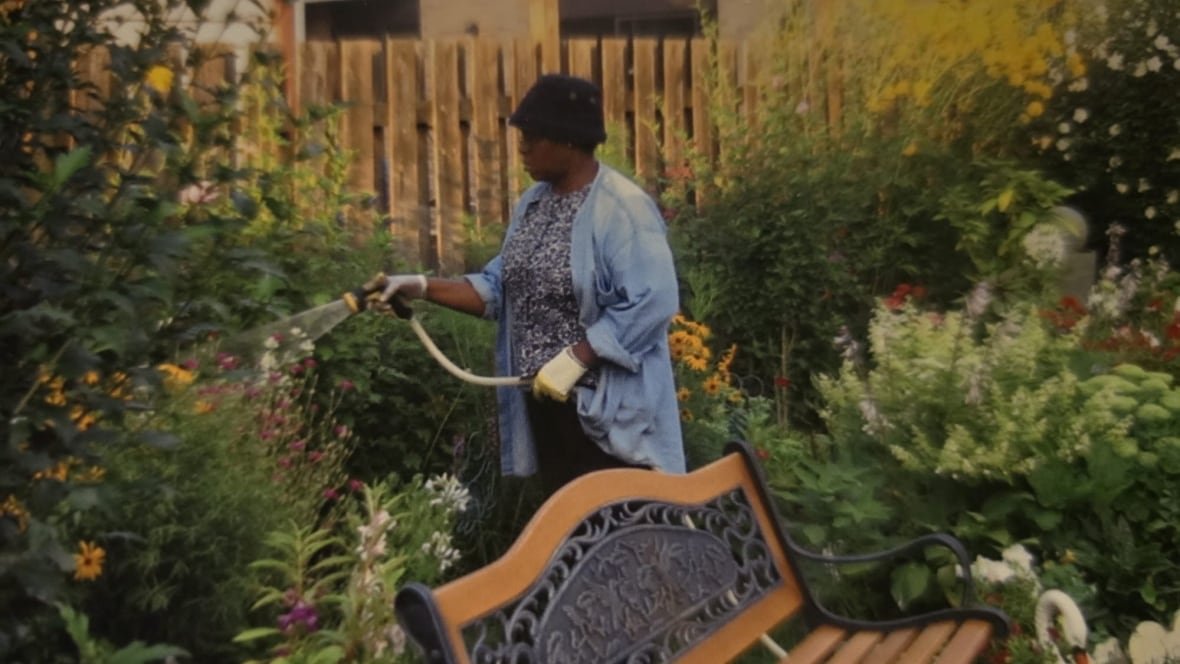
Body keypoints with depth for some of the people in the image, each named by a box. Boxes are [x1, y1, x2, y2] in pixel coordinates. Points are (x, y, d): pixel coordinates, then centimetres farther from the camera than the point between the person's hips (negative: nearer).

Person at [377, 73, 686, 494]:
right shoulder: (533, 202, 9)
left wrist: (575, 358, -23)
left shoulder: (623, 208, -17)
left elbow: (650, 302, -23)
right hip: (546, 399, 8)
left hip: (607, 409, -8)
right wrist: (424, 287, 0)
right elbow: (503, 286, 10)